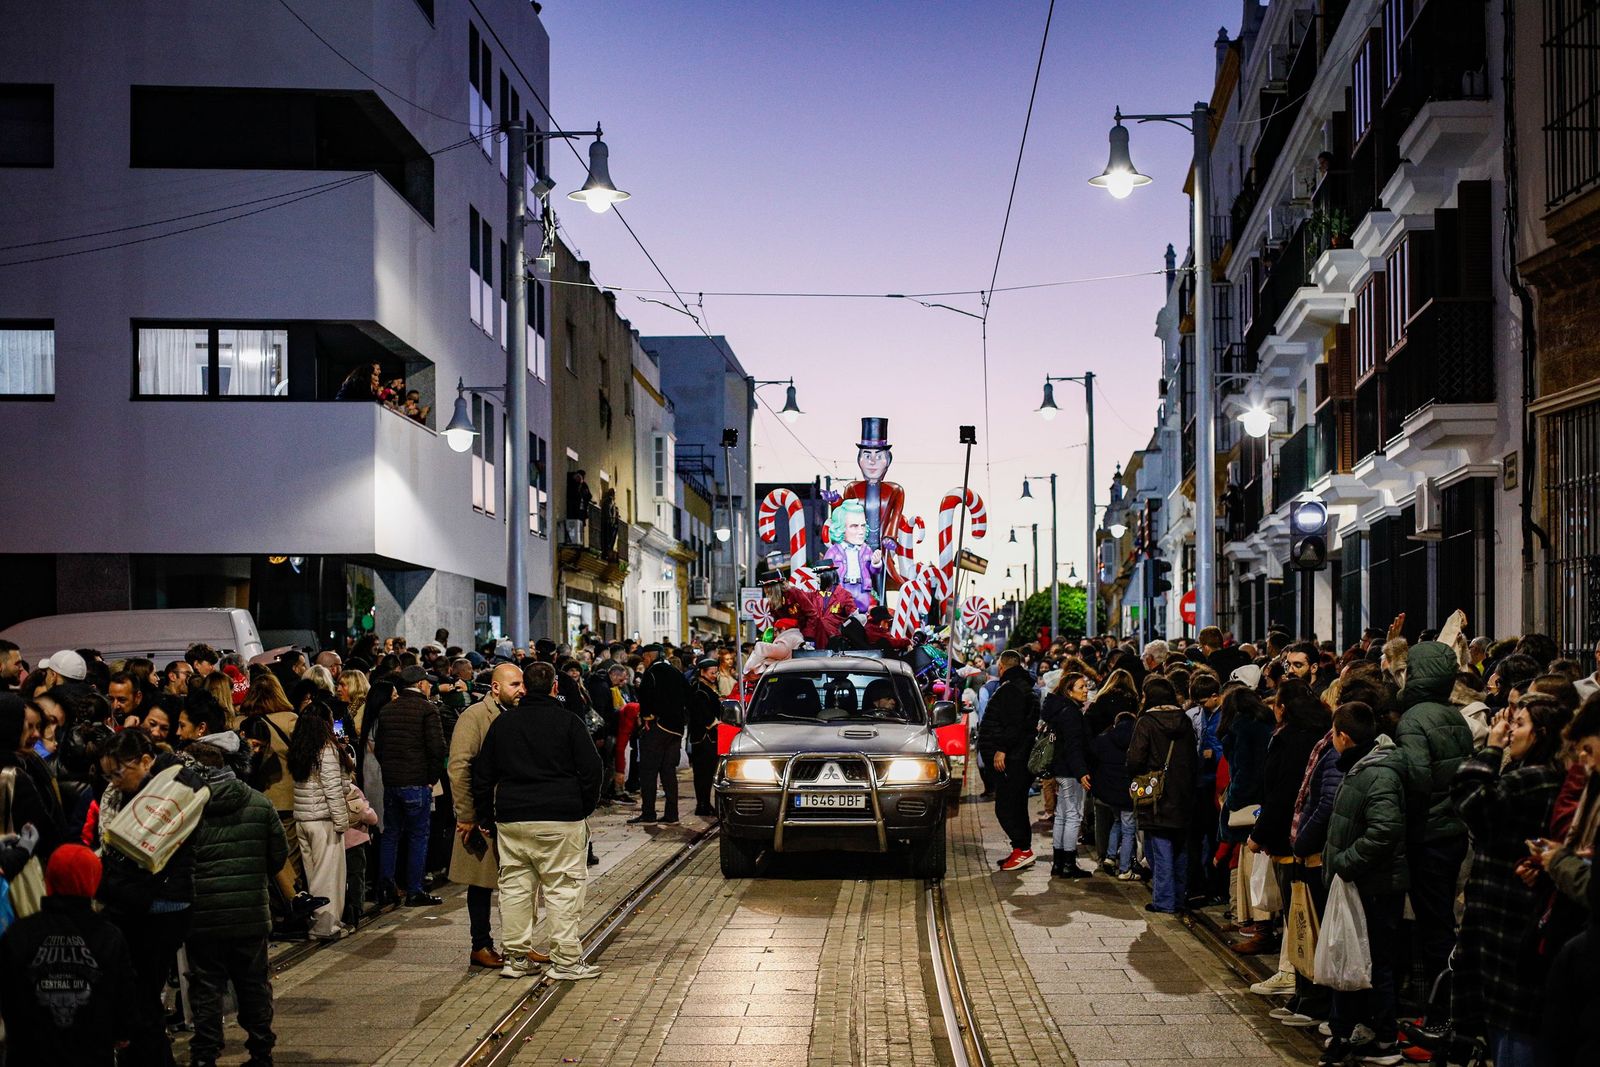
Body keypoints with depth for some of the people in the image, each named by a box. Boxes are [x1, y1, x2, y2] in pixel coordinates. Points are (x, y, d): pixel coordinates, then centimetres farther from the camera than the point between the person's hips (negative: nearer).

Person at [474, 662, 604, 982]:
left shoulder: (502, 722, 10)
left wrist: (485, 817, 19)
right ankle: (566, 960, 0)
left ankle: (516, 957, 14)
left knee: (514, 887, 10)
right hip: (561, 819, -4)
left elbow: (483, 774, 12)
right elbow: (591, 768, -4)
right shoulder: (568, 721, -3)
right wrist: (585, 808, 9)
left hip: (511, 820, 4)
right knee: (563, 888, 0)